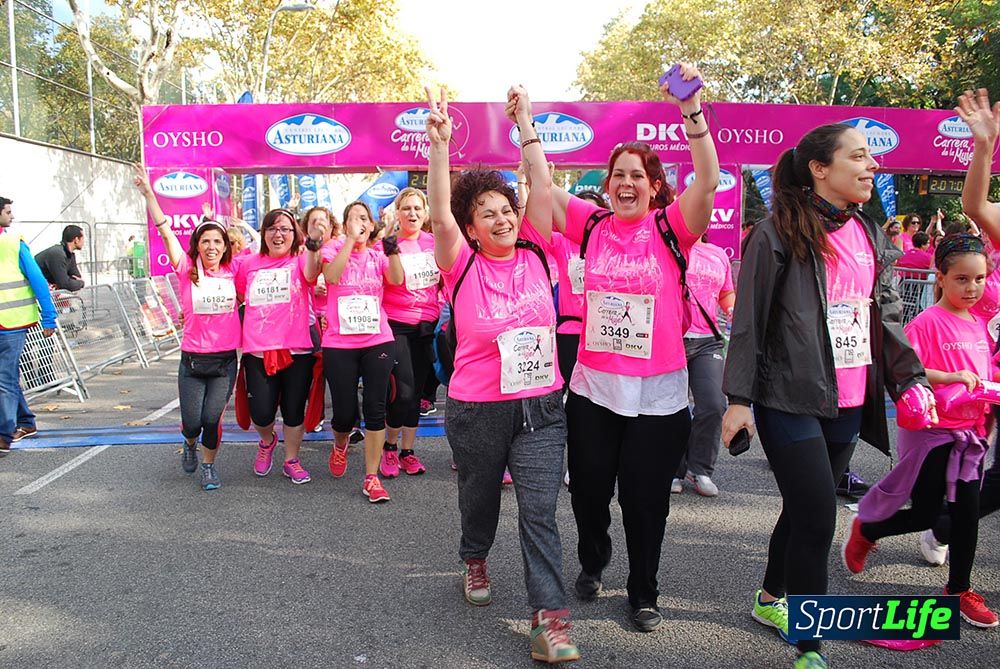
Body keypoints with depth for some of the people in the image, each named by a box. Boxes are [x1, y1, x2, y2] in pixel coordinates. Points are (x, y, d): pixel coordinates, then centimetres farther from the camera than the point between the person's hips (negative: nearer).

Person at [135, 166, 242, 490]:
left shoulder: (233, 271, 1)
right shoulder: (187, 271, -2)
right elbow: (166, 232, -6)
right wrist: (148, 193, -9)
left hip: (225, 359, 0)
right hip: (192, 359, 0)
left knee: (212, 419, -5)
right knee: (192, 422, 2)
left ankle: (209, 463, 23)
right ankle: (190, 443, 39)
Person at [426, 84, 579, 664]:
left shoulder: (534, 254, 1)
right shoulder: (463, 267, -6)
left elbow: (544, 187, -5)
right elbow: (440, 214, -20)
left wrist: (525, 122, -6)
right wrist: (439, 143, -27)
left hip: (542, 406, 1)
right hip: (477, 410, -1)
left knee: (540, 512, -3)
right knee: (479, 496, 20)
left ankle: (550, 617, 1)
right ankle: (475, 559, 49)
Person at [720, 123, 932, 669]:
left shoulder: (871, 235, 12)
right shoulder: (778, 233, -9)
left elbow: (887, 317, 16)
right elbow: (748, 320, -10)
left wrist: (909, 379, 6)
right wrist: (738, 398, -12)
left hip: (849, 404, 7)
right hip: (791, 400, -6)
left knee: (804, 511, 16)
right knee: (817, 519, -7)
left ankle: (770, 600, 38)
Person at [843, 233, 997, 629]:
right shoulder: (927, 322, -13)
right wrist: (951, 377, -27)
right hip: (931, 431, -6)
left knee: (968, 512, 8)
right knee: (924, 514, 1)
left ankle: (959, 589, 23)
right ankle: (865, 530, 29)